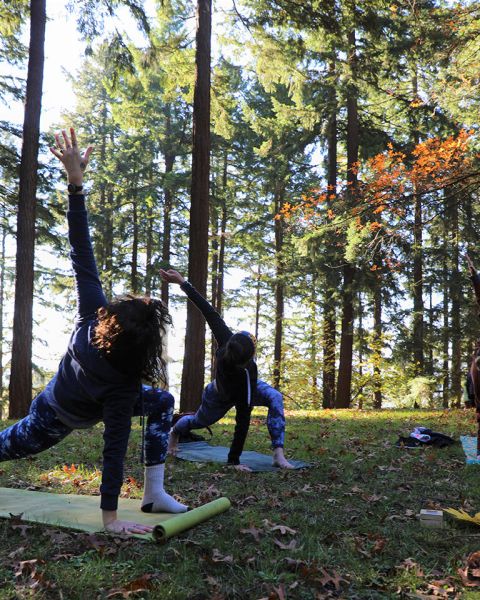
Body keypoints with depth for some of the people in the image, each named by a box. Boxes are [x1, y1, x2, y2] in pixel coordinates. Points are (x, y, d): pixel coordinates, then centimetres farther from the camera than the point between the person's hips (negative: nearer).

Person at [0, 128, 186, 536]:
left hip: (51, 403, 5)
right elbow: (115, 447, -43)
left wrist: (76, 182, -46)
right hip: (61, 422, -5)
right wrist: (110, 517, -37)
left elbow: (82, 256, -44)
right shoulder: (122, 386, -45)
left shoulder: (92, 317, -40)